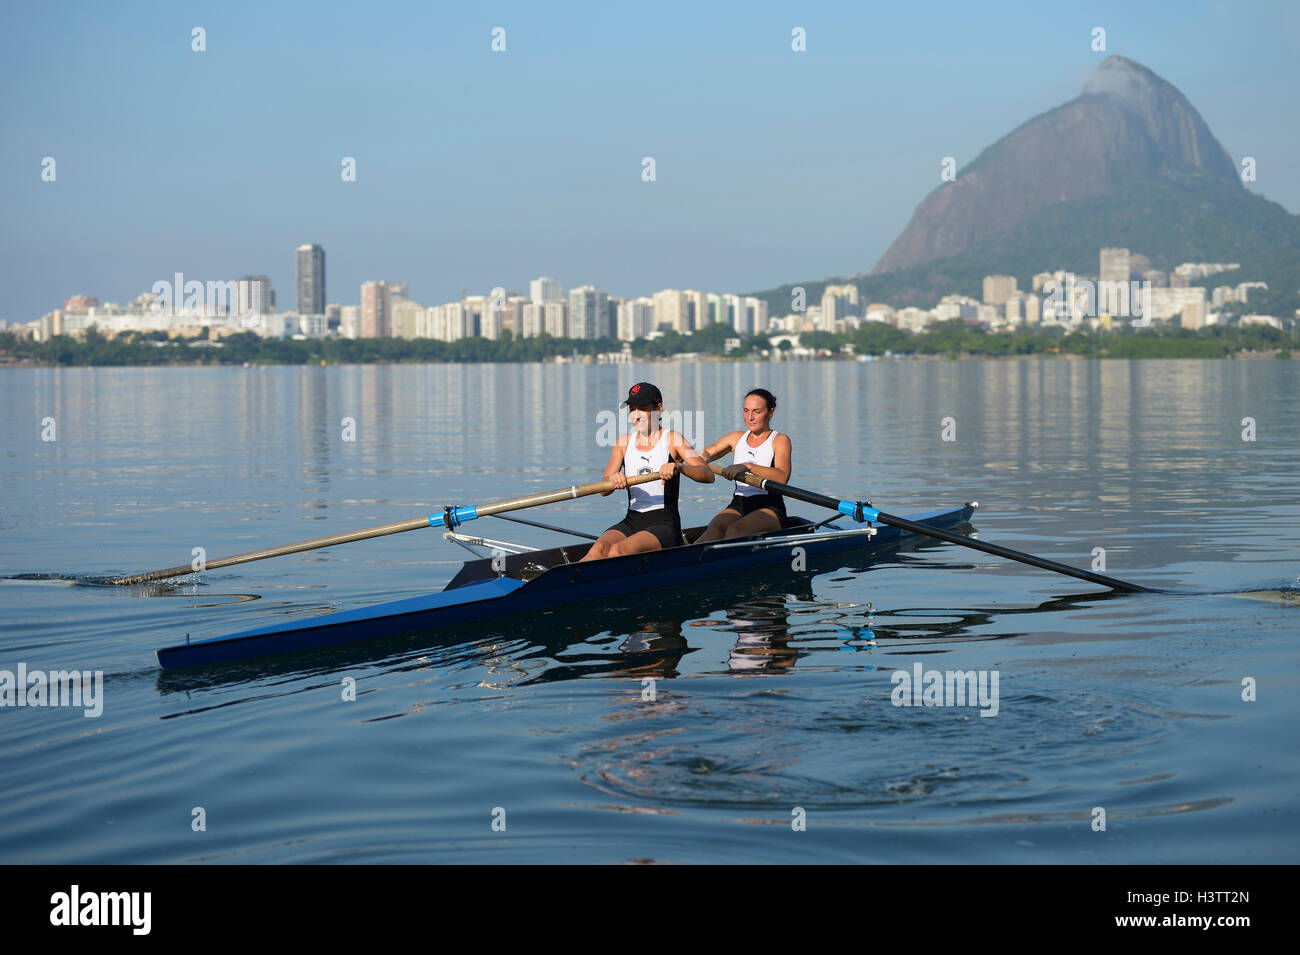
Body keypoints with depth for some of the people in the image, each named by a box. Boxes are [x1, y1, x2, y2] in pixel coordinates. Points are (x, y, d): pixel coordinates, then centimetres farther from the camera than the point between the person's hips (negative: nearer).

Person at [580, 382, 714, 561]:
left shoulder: (672, 439, 0)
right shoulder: (624, 442, 12)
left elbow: (708, 475, -14)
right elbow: (603, 491, 3)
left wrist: (678, 467, -35)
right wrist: (612, 480, -23)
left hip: (665, 525, -4)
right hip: (632, 522, 4)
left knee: (617, 551, -32)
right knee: (599, 549, -28)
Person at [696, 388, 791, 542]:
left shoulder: (779, 440, 1)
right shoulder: (737, 438, 18)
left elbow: (782, 477, -18)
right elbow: (705, 454, 6)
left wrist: (748, 466, -32)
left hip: (769, 509, -3)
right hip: (738, 506, 3)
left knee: (735, 531, -34)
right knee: (715, 530, -29)